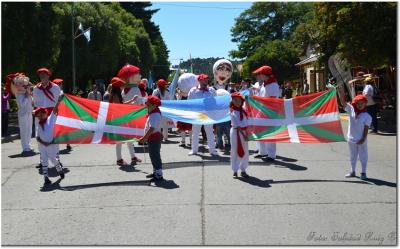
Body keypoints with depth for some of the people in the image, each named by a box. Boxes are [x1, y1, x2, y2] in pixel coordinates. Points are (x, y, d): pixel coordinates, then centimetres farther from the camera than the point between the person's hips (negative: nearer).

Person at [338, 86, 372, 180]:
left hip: (361, 140, -3)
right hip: (351, 139, 3)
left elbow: (366, 128, -11)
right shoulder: (351, 110, -4)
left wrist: (363, 139, -17)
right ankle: (352, 171, 30)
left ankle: (363, 172, 19)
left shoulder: (367, 116, -10)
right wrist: (341, 92, -24)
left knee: (363, 156, 8)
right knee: (353, 156, 17)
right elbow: (343, 102, -11)